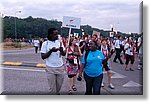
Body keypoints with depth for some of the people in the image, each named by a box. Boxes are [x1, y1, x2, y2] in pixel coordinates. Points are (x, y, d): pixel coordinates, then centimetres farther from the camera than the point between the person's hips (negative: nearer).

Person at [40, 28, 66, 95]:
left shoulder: (59, 42, 2)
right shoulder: (45, 43, -8)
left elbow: (64, 54, 4)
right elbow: (43, 57, -9)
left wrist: (62, 50, -19)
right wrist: (51, 51, -23)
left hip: (60, 67, 4)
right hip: (50, 69, -3)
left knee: (59, 86, 15)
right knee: (52, 88, 5)